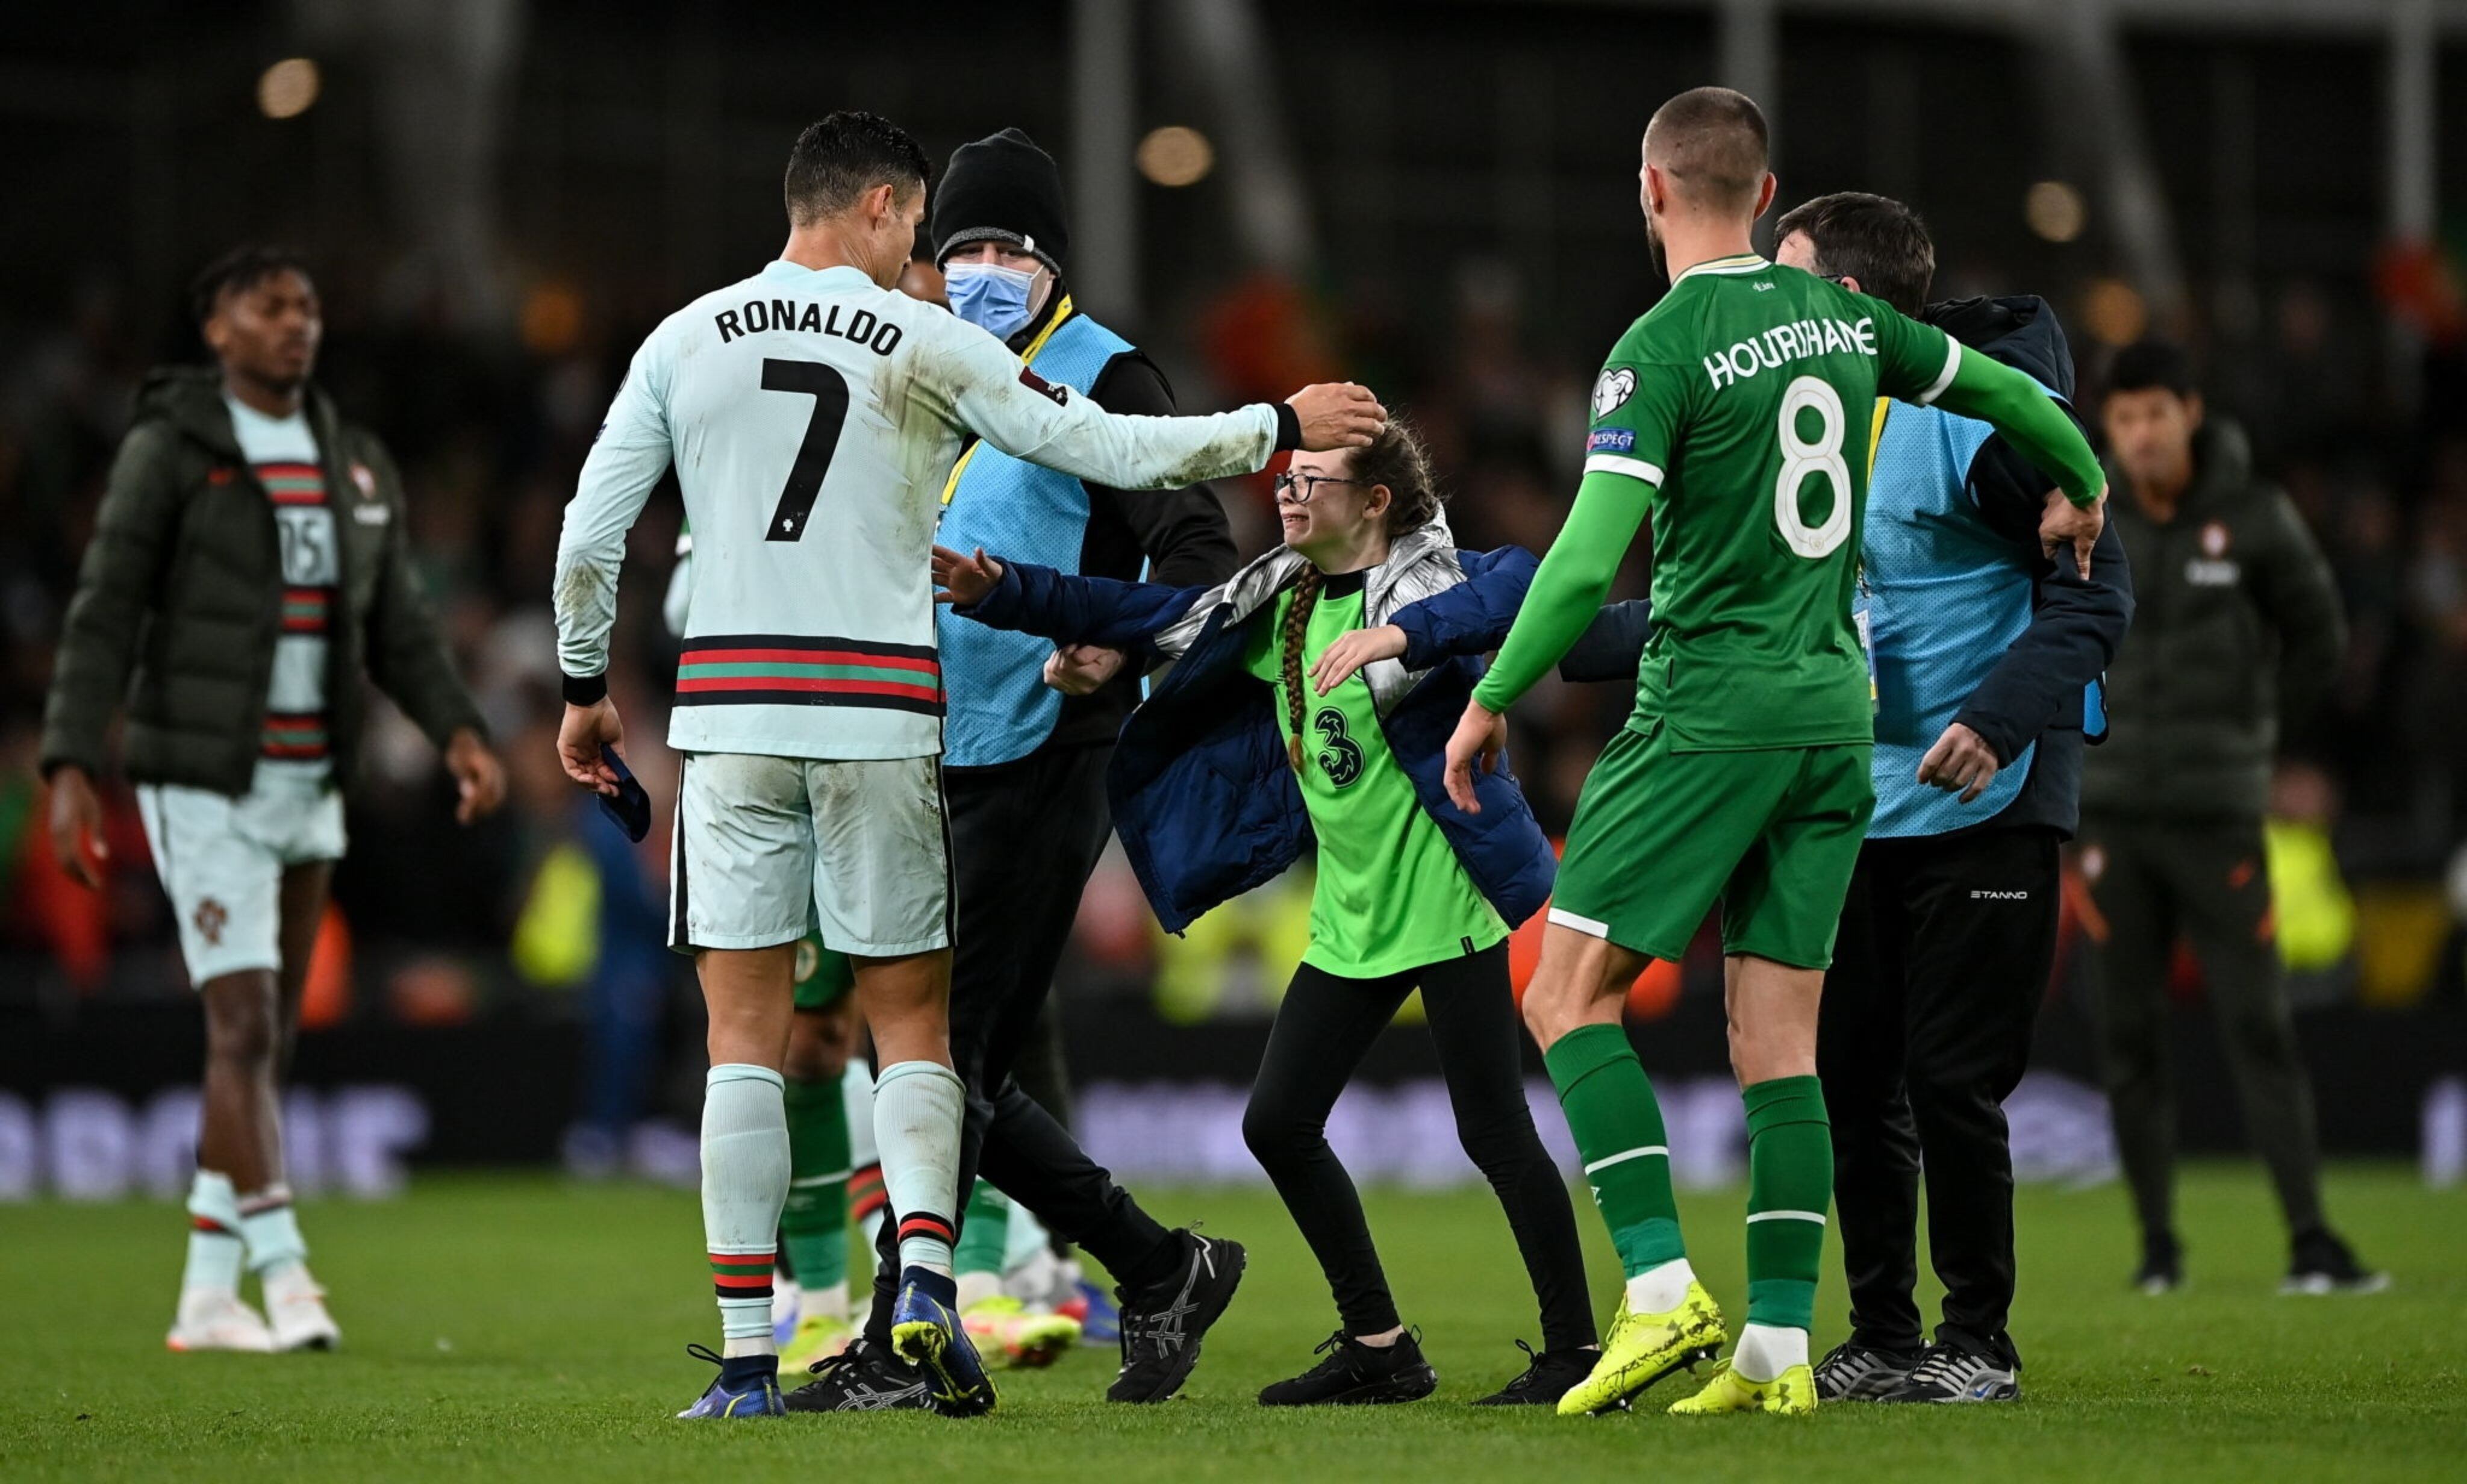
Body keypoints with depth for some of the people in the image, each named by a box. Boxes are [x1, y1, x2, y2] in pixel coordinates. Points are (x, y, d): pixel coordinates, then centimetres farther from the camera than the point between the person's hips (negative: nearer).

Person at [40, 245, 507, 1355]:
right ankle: (285, 1280, -16)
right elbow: (103, 618, -12)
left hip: (304, 789, 7)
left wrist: (461, 737, -8)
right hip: (202, 783, -7)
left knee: (266, 1043, 8)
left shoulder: (354, 464, 9)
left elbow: (396, 632, 9)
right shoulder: (166, 451, -9)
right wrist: (71, 772, -21)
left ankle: (206, 1297, 15)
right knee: (244, 1031, -15)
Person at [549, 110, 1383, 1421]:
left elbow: (590, 534, 5)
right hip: (882, 710, -1)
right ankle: (924, 1275, -16)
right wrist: (1281, 427, 16)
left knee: (745, 1033, 3)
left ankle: (745, 1359, -1)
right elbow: (1117, 451, 4)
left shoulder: (685, 342, 6)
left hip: (731, 711, 1)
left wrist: (584, 691, 19)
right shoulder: (924, 345, 0)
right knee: (911, 1027, 8)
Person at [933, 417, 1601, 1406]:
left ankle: (1573, 1350, 5)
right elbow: (1142, 617, 14)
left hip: (1446, 901, -8)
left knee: (1494, 1131, -7)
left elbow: (1523, 589, -31)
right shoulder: (1273, 606, 11)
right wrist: (1003, 592, 5)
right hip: (1351, 916, 8)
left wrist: (1401, 632, -40)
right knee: (1277, 1122, 6)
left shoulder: (1434, 582, -11)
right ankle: (1379, 1349, 16)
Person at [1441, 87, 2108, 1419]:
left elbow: (1589, 561, -18)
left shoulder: (1660, 350, -11)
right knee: (1777, 1041, 7)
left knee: (1567, 993, -1)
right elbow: (2007, 391, 21)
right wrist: (2082, 485, 41)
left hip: (1709, 715, -6)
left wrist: (1491, 699, -8)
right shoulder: (1843, 320, 8)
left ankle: (1662, 1290, -14)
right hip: (1835, 712, 6)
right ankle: (1779, 1346, 2)